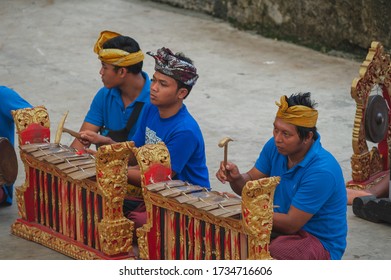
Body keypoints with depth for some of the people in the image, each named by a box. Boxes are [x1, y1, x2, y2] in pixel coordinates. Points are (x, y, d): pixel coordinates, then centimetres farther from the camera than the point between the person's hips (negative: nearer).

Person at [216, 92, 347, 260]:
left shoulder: (322, 171, -27)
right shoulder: (275, 147, -3)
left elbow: (291, 224, -25)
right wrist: (236, 178, -17)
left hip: (321, 242, -7)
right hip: (283, 226, 8)